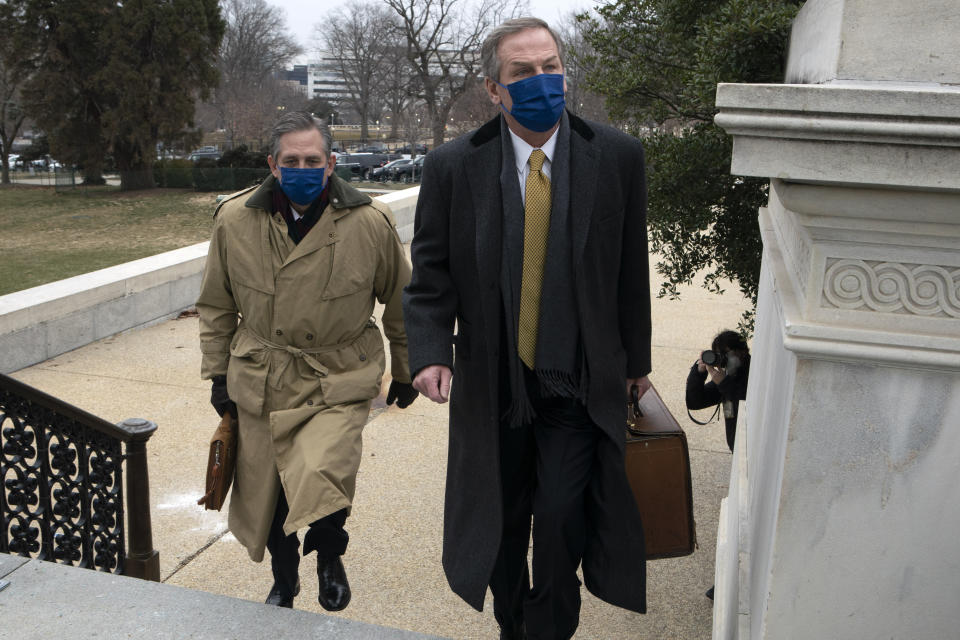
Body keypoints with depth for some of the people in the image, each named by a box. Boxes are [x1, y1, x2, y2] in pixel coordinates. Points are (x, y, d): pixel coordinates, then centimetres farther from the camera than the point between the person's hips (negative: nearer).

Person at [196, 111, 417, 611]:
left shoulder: (370, 223, -9)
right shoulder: (234, 220, -4)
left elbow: (400, 304, 4)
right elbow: (216, 306, 10)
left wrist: (405, 373, 12)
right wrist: (218, 373, 11)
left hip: (340, 384, -3)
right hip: (260, 384, 3)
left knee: (319, 477, -24)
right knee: (265, 491, 13)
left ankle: (329, 555, 12)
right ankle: (283, 582, 43)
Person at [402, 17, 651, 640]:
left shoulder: (618, 157, -4)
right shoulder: (453, 166, -6)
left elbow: (631, 270, 2)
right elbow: (431, 271, -3)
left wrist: (637, 358, 7)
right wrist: (430, 351, -18)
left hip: (579, 384, -1)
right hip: (492, 383, 1)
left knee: (563, 518, -3)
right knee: (501, 522, 17)